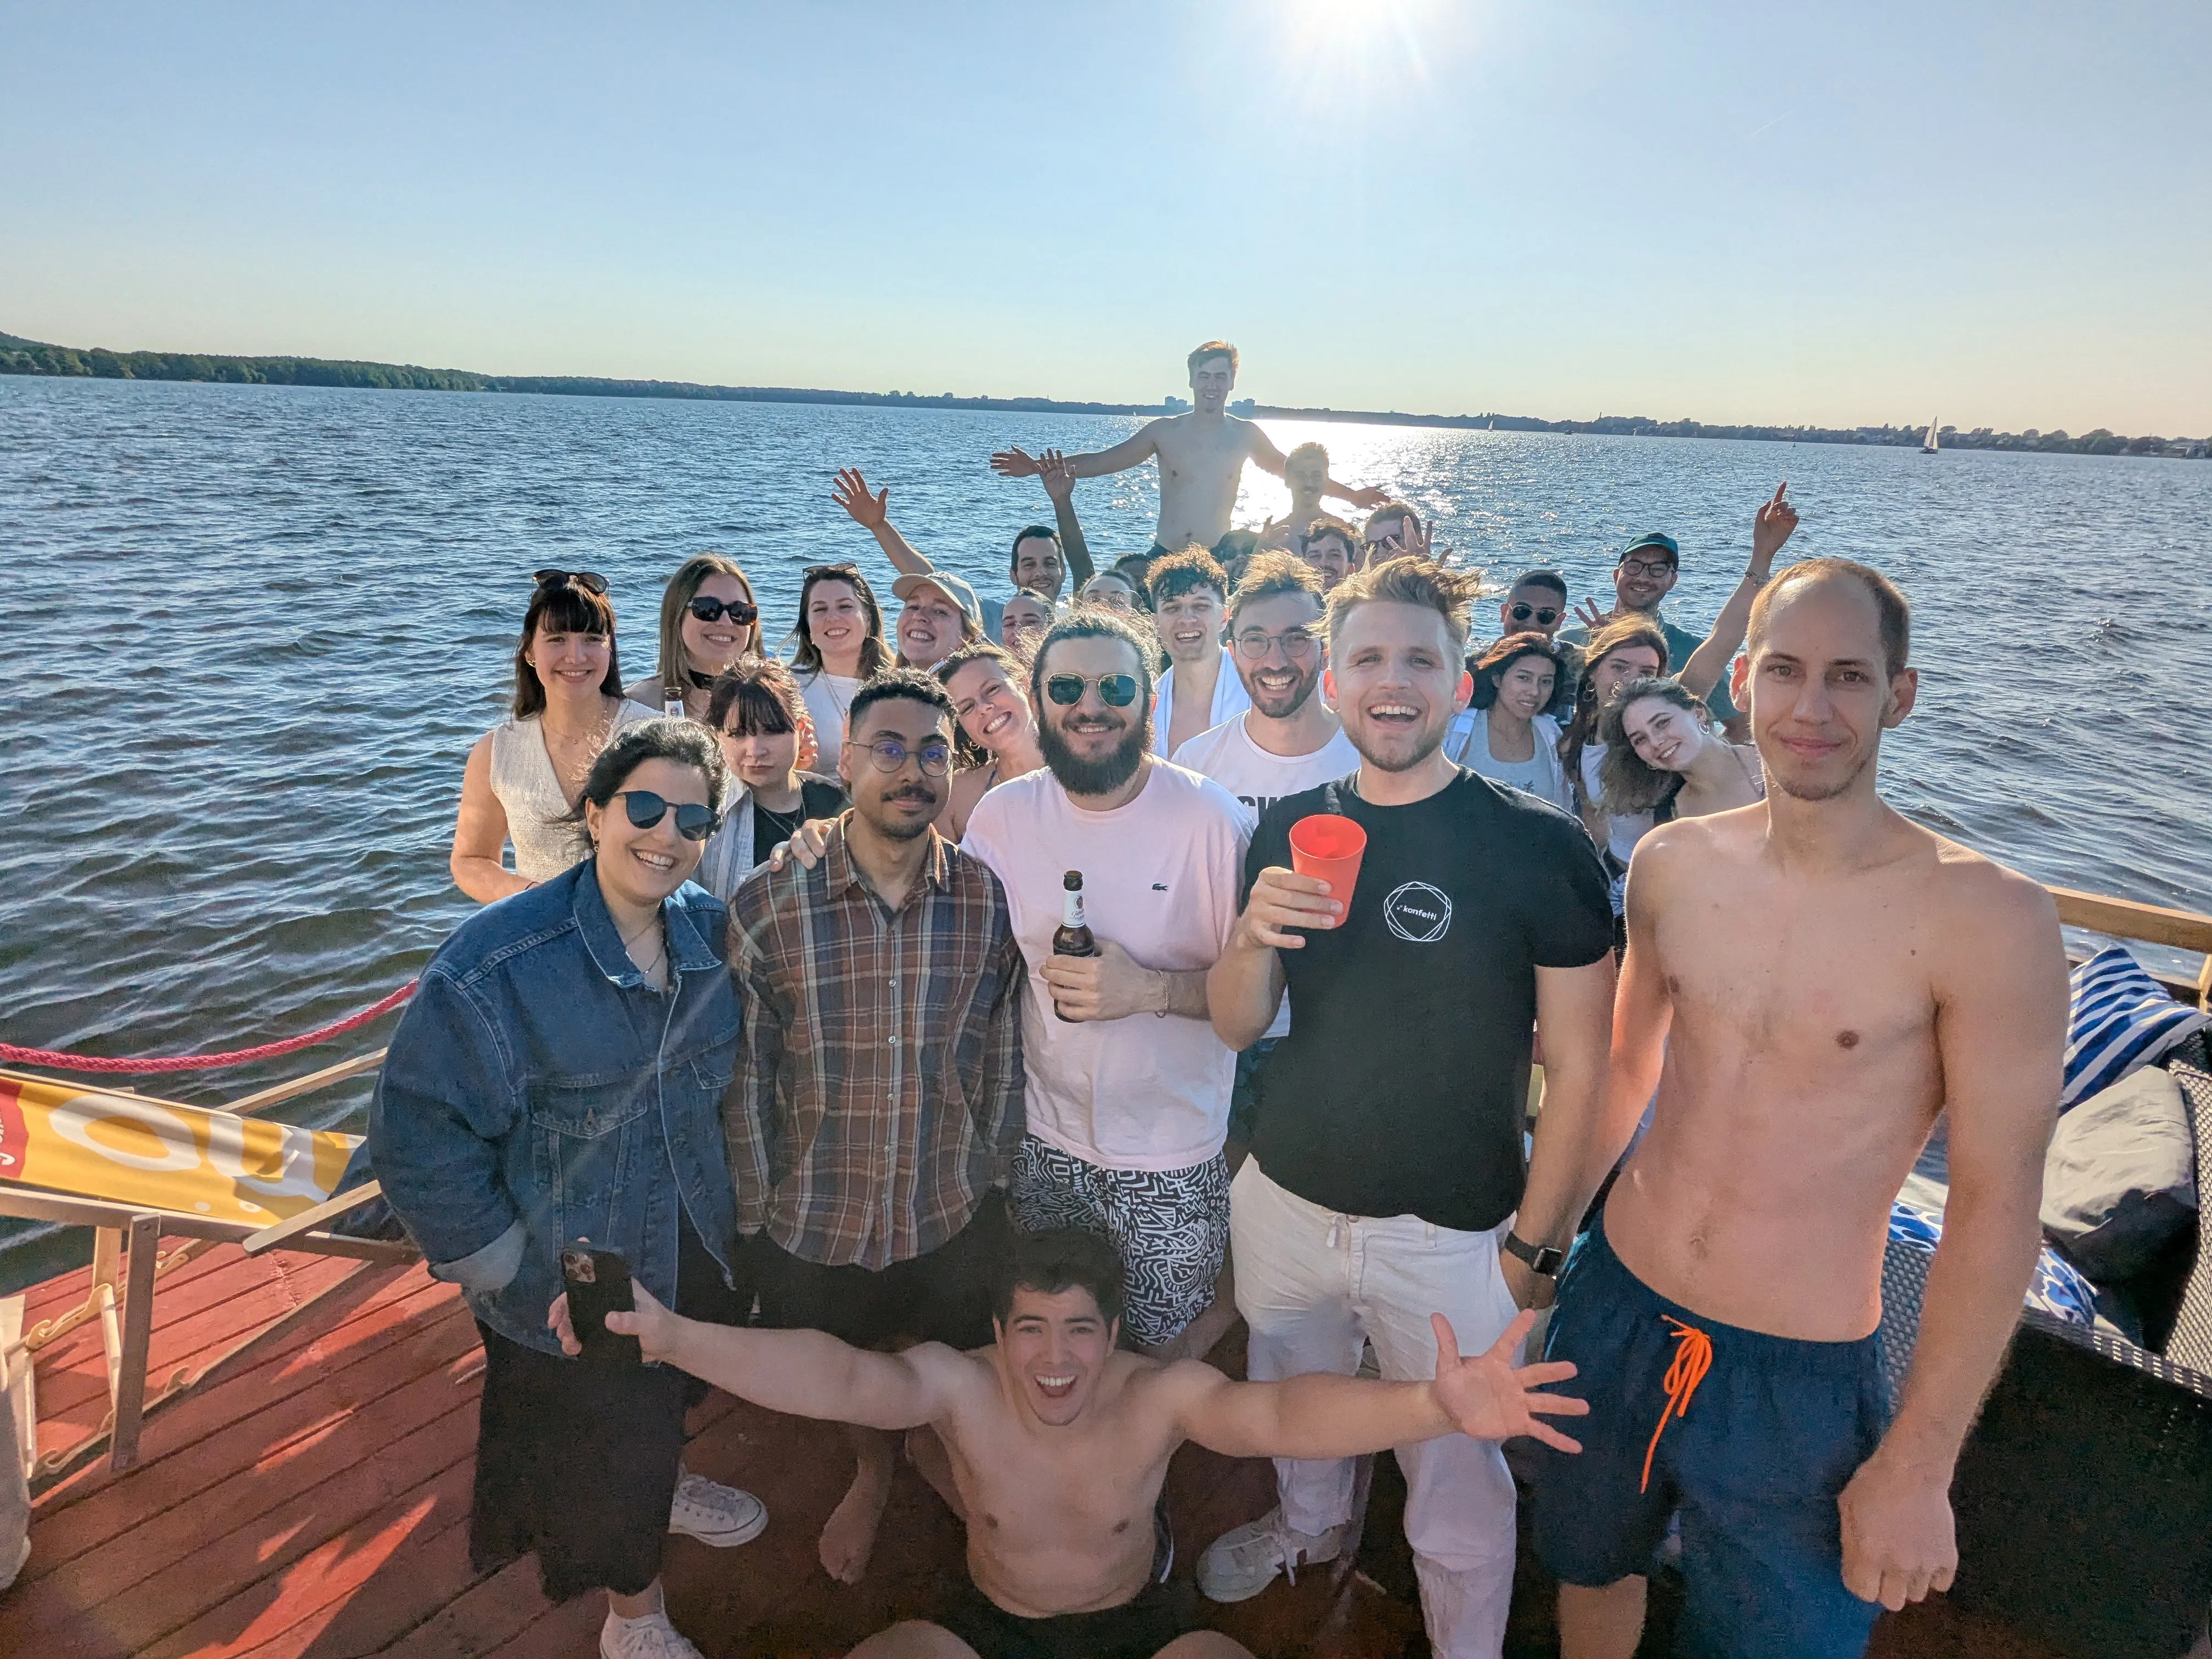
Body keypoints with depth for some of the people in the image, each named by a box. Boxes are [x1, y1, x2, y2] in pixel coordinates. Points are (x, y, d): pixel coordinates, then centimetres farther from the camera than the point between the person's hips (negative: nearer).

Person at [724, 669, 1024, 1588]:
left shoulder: (990, 901, -12)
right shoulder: (767, 907, -17)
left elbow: (1003, 1056, -2)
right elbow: (747, 1079, -9)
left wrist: (988, 1176, 3)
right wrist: (758, 1218, -3)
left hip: (958, 1216, 0)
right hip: (814, 1224, 0)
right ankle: (872, 1474, 59)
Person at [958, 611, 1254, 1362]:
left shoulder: (1211, 816, -15)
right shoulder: (1002, 813, -5)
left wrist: (1151, 989, -25)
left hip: (1171, 1158, -3)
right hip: (1044, 1137, 4)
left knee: (1163, 1351, 11)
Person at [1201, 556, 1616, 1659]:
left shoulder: (1539, 845, -13)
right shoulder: (1289, 827, -2)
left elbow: (1579, 1069, -9)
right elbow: (1236, 1027, 1)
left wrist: (1530, 1244, -9)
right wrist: (1252, 938, -19)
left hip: (1448, 1235, -3)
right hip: (1284, 1200, 4)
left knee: (1456, 1494, 12)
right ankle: (1310, 1525, 57)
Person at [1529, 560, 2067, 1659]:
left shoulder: (1986, 918, -18)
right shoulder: (1672, 863, -5)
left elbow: (1998, 1204, -13)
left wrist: (1917, 1465, -9)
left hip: (1801, 1381, -3)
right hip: (1613, 1312, 4)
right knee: (1588, 1569, 25)